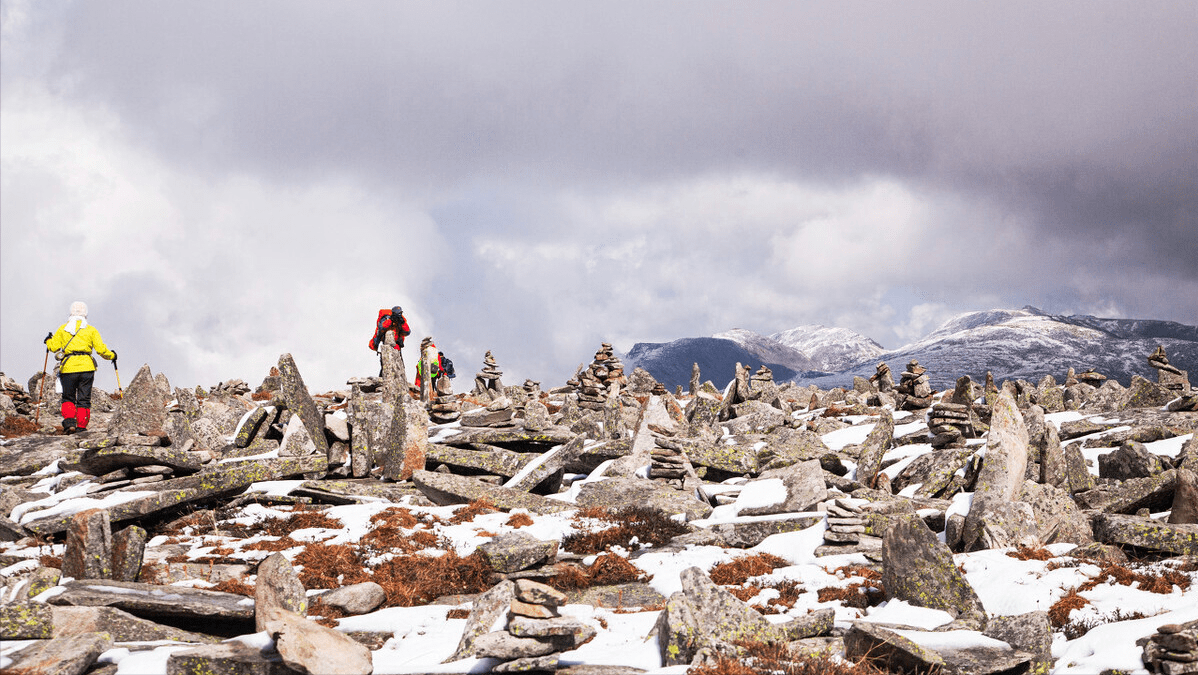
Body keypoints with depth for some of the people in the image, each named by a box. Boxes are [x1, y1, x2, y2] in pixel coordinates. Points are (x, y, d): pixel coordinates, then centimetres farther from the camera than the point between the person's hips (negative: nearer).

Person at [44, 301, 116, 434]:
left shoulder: (62, 329, 10)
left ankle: (69, 421, -9)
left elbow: (54, 347, 1)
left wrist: (49, 340, 22)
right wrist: (111, 356, 19)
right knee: (84, 399, 6)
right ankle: (81, 426, 0)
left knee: (68, 398, 12)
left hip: (68, 368, 0)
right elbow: (101, 349, 1)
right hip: (86, 368, 0)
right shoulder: (91, 330, 9)